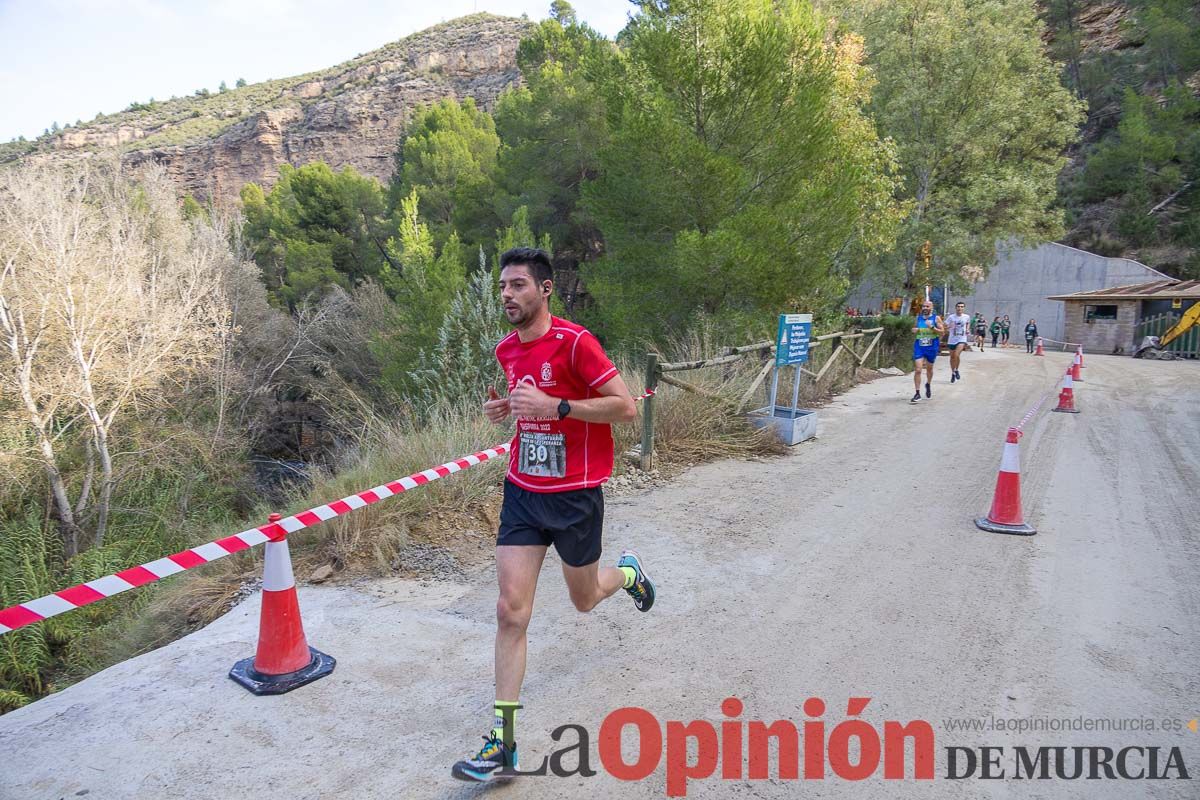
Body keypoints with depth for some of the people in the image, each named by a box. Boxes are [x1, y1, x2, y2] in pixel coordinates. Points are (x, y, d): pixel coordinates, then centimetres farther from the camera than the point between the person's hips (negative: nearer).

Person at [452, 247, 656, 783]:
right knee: (511, 611, -3)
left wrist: (555, 406, -26)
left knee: (584, 600, 17)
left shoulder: (574, 341, -17)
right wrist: (503, 408, 0)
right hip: (522, 491, 5)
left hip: (575, 494, -4)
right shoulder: (506, 350, 4)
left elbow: (625, 407, -17)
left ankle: (628, 571, 53)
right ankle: (504, 743, 5)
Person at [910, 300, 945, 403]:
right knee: (917, 370, -11)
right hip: (919, 346, 1)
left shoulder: (936, 318, -4)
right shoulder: (918, 318, 7)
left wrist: (932, 327, -22)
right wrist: (914, 330, -2)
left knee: (929, 368, 17)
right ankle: (917, 394, -10)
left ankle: (928, 385, 46)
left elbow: (942, 332, -8)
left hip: (932, 347, -1)